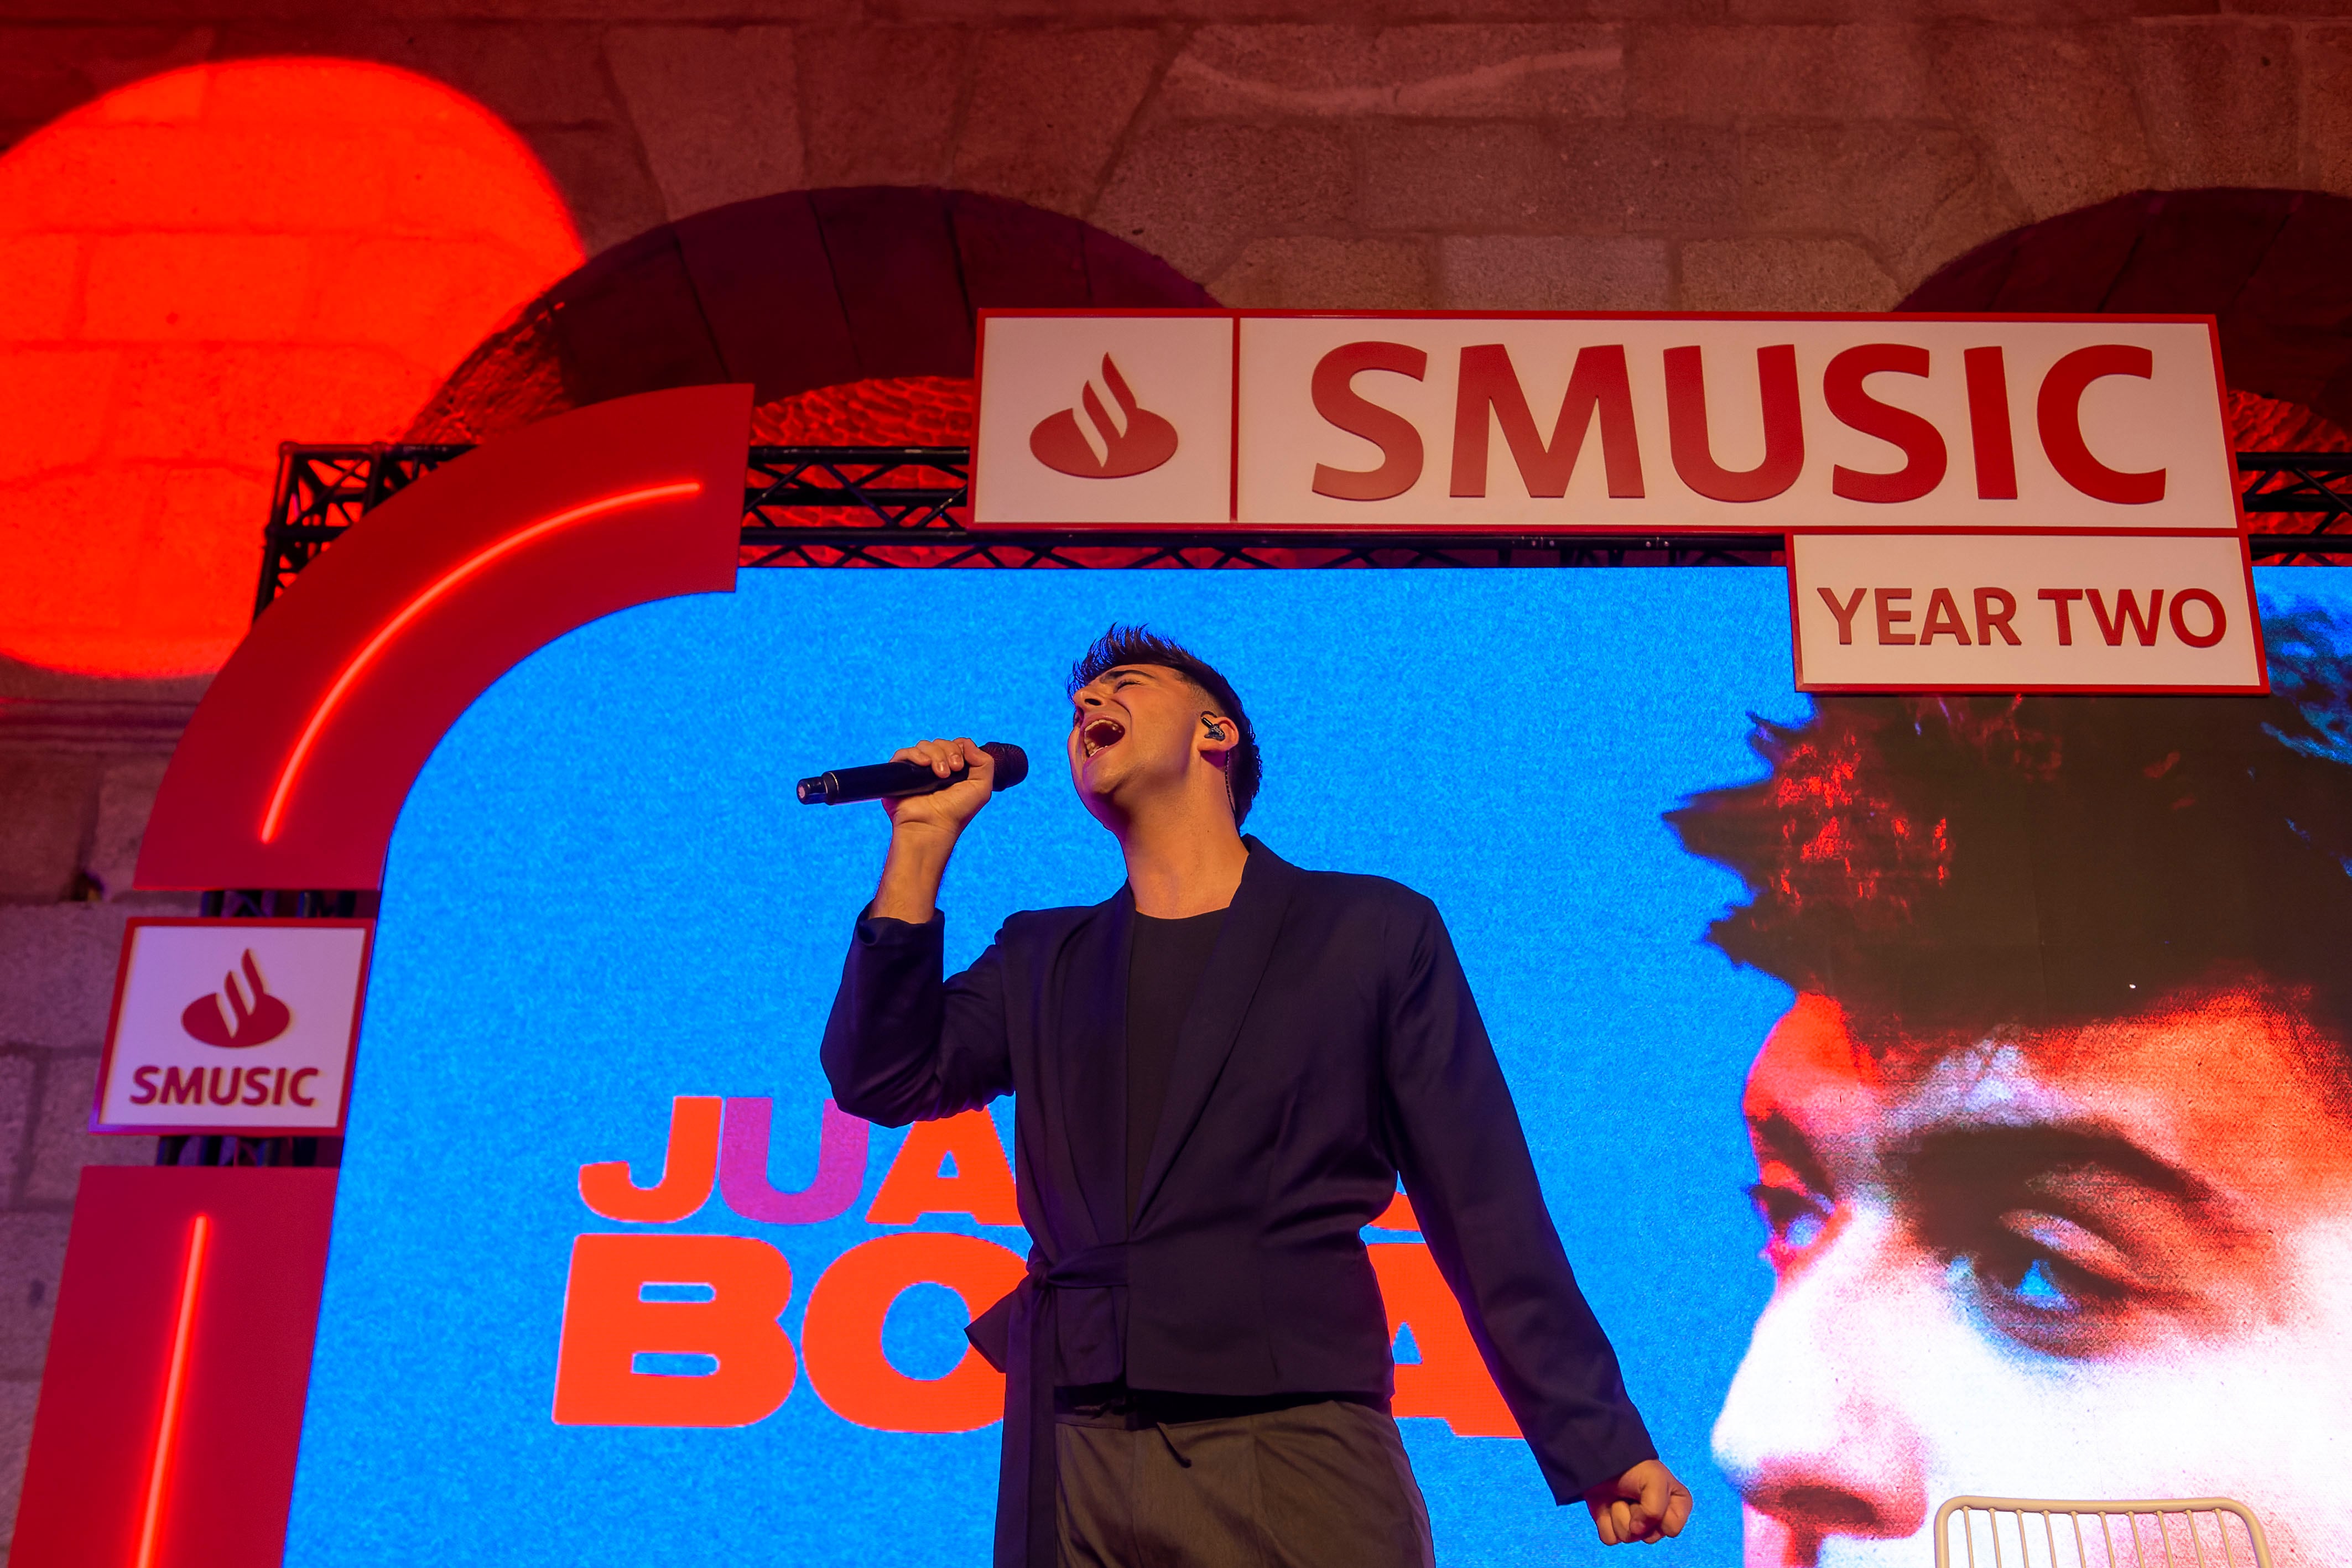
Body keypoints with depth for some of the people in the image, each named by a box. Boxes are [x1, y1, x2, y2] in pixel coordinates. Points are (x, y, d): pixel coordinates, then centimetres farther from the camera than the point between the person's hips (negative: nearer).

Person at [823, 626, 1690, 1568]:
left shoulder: (1375, 932, 7)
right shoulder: (1041, 960, 17)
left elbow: (1488, 1216, 5)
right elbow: (882, 1081, 5)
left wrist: (1600, 1444, 2)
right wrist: (923, 843, 3)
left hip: (1296, 1448, -3)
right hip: (1074, 1459, 3)